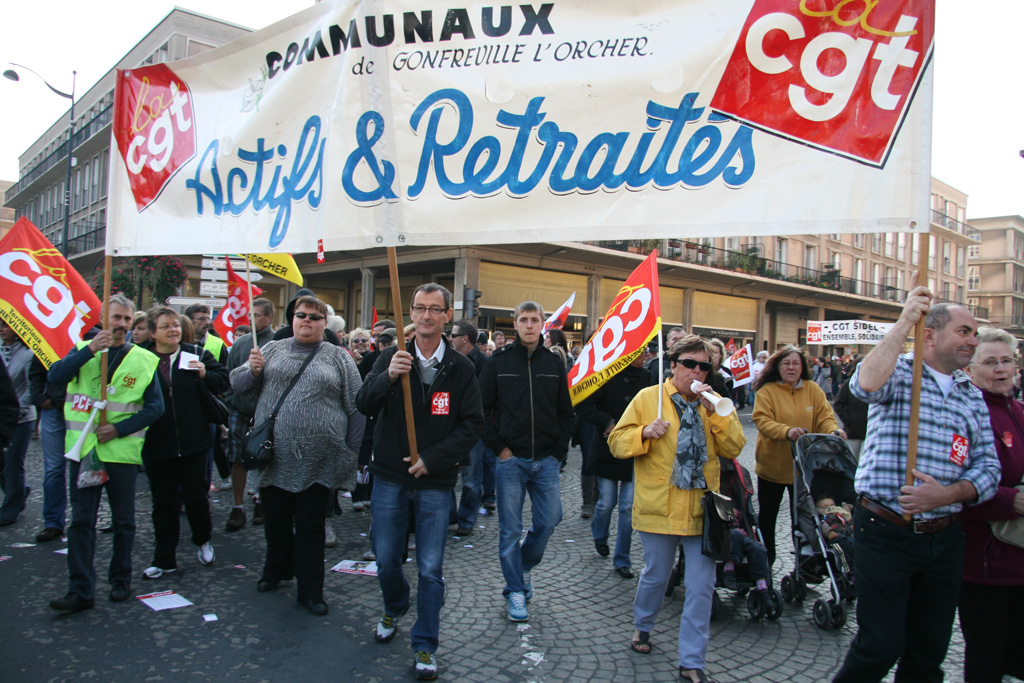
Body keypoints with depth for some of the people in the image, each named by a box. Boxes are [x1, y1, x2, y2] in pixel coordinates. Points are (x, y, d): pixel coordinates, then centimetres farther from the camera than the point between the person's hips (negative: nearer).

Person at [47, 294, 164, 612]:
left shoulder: (143, 360, 2)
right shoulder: (84, 350, 7)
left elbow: (155, 407, -2)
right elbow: (55, 377, -12)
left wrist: (119, 429, -13)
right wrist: (89, 350, -22)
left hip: (122, 451, -1)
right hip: (83, 448, 1)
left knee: (123, 520, 10)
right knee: (81, 520, 2)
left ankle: (121, 580, 25)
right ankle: (80, 590, 7)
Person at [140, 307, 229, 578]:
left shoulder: (197, 354, 1)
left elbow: (224, 380, 4)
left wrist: (204, 375, -14)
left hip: (193, 443, 0)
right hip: (157, 444, 0)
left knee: (195, 495, 8)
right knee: (163, 503, 10)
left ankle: (203, 541, 35)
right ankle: (164, 560, 22)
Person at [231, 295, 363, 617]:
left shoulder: (338, 358, 3)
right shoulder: (273, 350, 9)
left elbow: (356, 407, 2)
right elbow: (238, 384, 12)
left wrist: (352, 452, -1)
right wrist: (253, 371, -10)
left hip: (317, 461, -2)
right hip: (275, 457, 2)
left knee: (311, 526, 6)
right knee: (275, 519, 15)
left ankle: (310, 590, 18)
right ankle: (277, 570, 40)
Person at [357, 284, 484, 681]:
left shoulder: (460, 368, -2)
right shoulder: (392, 358, 0)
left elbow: (473, 423, -4)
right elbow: (365, 406, -12)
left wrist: (433, 458, -13)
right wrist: (388, 377, -32)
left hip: (435, 483, -1)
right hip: (390, 477, 2)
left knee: (431, 569, 4)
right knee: (386, 560, 14)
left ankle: (425, 645, 22)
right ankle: (393, 611, 44)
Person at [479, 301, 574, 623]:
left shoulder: (554, 364, 7)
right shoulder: (498, 362, -1)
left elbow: (566, 413, 11)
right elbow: (481, 409, -1)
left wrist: (558, 451, 2)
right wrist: (498, 446, -7)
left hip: (546, 461, 3)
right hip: (510, 460, -2)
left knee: (549, 520, 5)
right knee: (510, 530, 3)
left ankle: (524, 566, 32)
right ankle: (516, 591, 18)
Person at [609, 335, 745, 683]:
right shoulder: (648, 398, -1)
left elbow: (734, 448, -4)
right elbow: (617, 441, -2)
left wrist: (714, 412, -15)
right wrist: (645, 432, -20)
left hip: (702, 509, 2)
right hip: (660, 507, -2)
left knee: (701, 588, 3)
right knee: (655, 576, 13)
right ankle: (642, 626, 43)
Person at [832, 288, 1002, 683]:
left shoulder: (972, 397, 12)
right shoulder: (898, 374, -5)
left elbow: (988, 468, 6)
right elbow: (866, 385, -30)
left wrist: (947, 494, -13)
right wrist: (904, 321, -32)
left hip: (945, 539, 6)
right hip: (885, 533, -6)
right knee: (880, 647, -1)